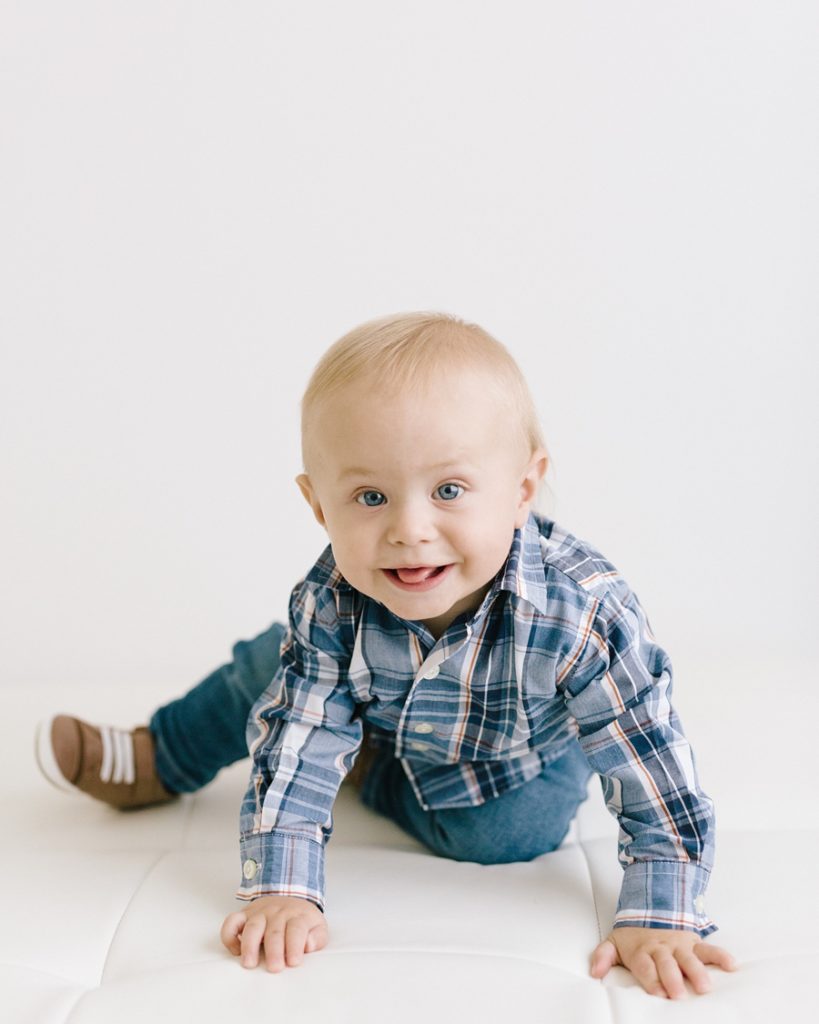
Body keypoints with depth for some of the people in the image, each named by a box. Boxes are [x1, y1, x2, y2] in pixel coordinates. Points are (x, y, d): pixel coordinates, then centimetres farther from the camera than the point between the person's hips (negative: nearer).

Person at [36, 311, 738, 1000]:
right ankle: (158, 760, 33)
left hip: (525, 753, -1)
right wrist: (282, 889, -33)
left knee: (498, 833, -22)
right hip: (378, 713, 2)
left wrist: (658, 920, -41)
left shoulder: (582, 612, -45)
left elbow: (657, 770, -37)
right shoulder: (330, 605, -34)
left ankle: (367, 771, 9)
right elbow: (298, 742, -27)